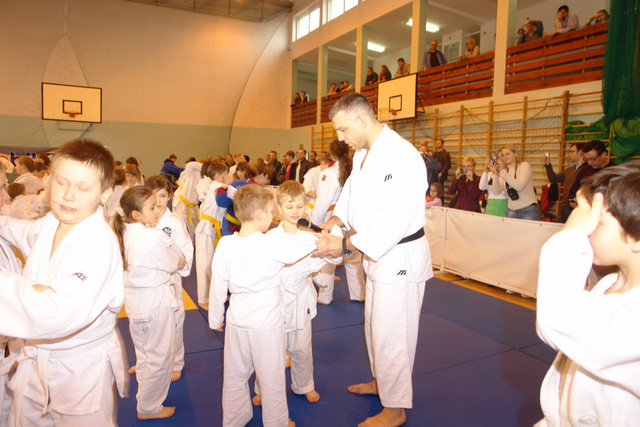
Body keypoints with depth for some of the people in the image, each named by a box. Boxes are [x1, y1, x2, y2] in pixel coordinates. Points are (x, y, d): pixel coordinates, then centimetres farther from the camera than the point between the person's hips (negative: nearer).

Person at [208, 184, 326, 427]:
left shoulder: (225, 245, -9)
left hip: (236, 322, 5)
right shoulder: (274, 244, -21)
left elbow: (217, 286, 0)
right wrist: (319, 239, 16)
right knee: (271, 379, 14)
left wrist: (215, 320, 13)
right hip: (267, 324, -4)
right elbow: (316, 242, -7)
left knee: (234, 375, 22)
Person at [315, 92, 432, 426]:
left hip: (401, 257, -10)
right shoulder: (363, 154, 6)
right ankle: (380, 381, 47)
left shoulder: (401, 157, -27)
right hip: (378, 255, 10)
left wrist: (345, 245, -26)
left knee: (391, 335, 3)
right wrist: (332, 222, -5)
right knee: (375, 326, 24)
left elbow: (392, 224, -31)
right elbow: (351, 193, 13)